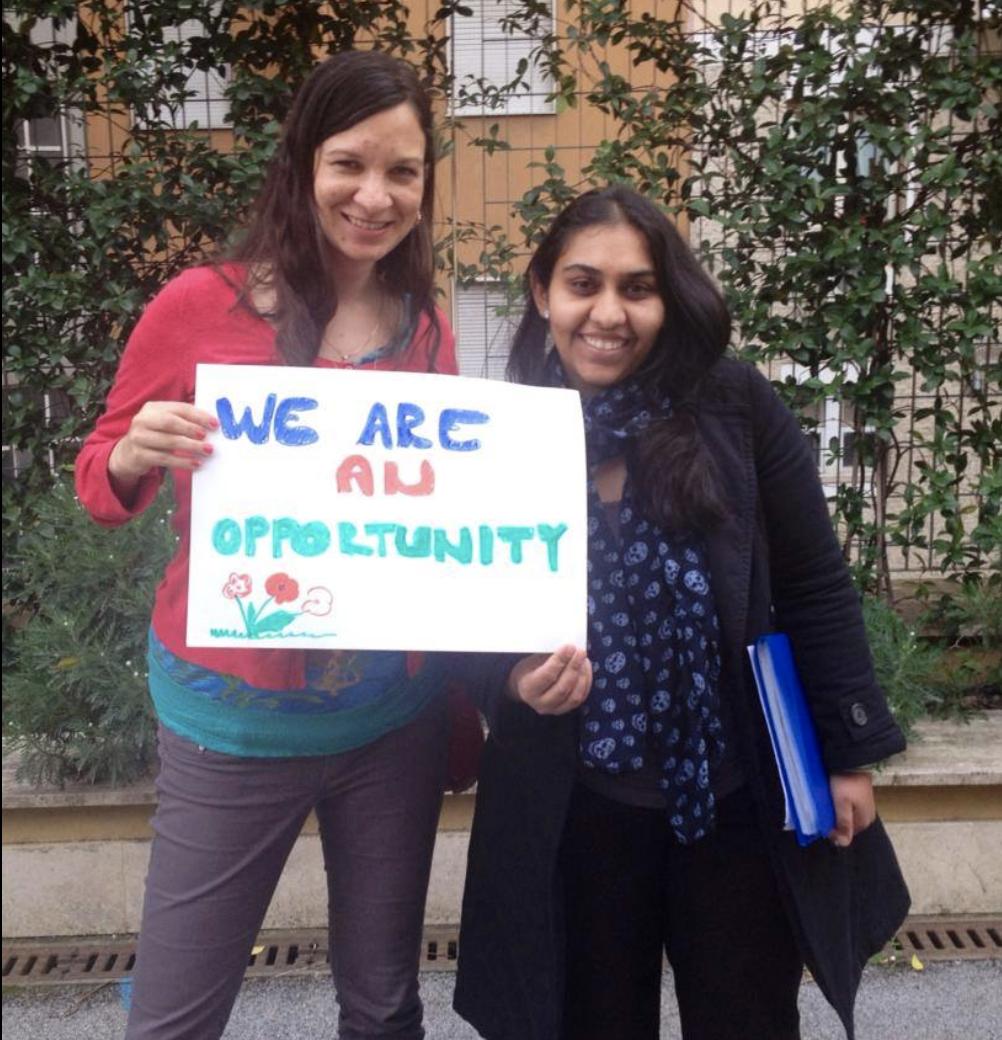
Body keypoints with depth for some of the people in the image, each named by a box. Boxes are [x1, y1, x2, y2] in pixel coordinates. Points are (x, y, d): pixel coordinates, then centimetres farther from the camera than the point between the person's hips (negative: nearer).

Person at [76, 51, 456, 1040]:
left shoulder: (426, 328, 1)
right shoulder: (200, 306, -10)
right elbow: (99, 481, -2)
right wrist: (134, 456, -23)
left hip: (396, 715, 3)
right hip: (236, 722, -3)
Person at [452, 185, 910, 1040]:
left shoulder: (734, 408, -10)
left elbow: (815, 586, -3)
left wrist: (847, 751, -1)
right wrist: (515, 682, -21)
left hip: (742, 798, 0)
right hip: (577, 810, 1)